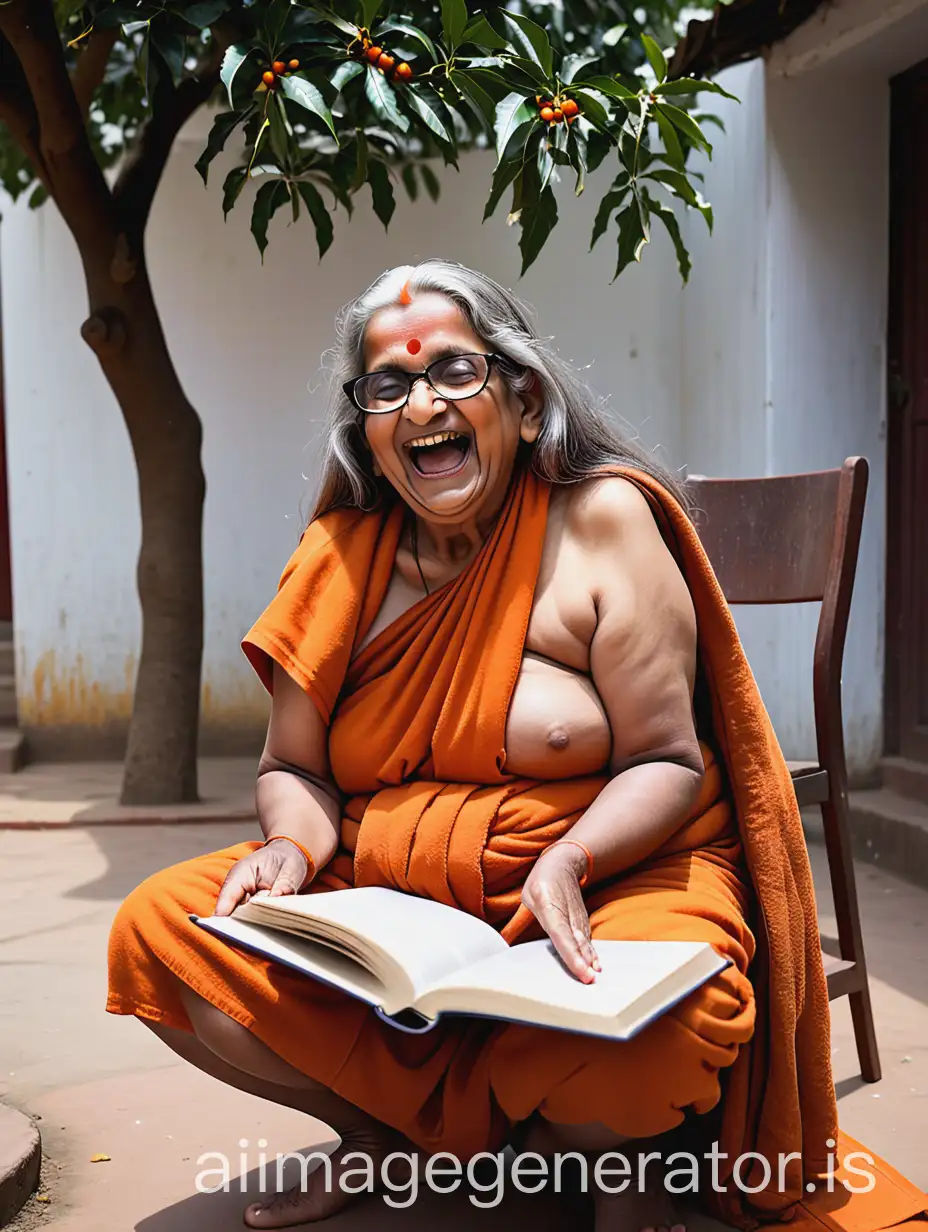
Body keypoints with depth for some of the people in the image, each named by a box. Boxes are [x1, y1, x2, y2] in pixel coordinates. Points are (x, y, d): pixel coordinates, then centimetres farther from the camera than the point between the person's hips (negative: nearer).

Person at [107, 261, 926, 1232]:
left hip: (609, 873, -4)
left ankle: (610, 1150, 5)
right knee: (156, 930, -13)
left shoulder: (603, 518, -8)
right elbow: (294, 768, 7)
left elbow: (669, 762, -10)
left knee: (642, 1027, -36)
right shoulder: (342, 559, 2)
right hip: (382, 902, 4)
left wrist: (568, 861, -29)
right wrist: (295, 845, -16)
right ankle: (385, 1128, 10)